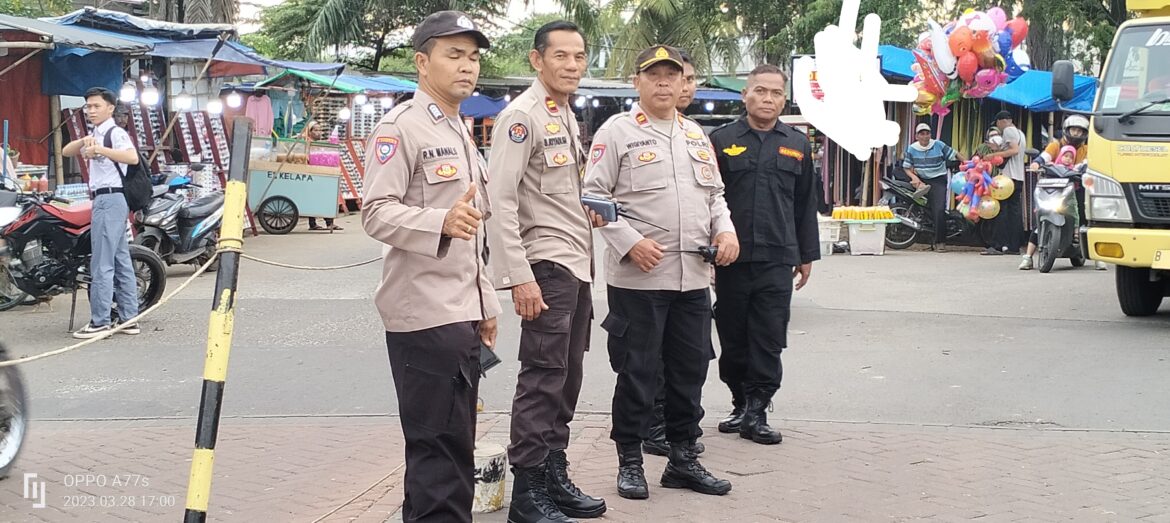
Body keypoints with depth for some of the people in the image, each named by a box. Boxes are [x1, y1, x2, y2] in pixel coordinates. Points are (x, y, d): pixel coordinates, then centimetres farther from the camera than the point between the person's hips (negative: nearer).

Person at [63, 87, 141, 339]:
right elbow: (66, 152, 14)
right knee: (121, 261, 10)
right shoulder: (95, 135, 21)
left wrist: (100, 149, -34)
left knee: (101, 264, -10)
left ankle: (100, 322, -9)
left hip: (110, 199, -10)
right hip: (104, 200, 10)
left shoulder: (116, 133, -9)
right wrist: (84, 142, -5)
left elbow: (133, 157, -27)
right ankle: (129, 318, 13)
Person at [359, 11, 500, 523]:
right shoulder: (401, 127, -9)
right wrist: (442, 222, -35)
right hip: (424, 313, -9)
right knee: (438, 447, -8)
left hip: (461, 313, 9)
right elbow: (376, 212, -19)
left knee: (454, 446, 13)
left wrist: (485, 303, 24)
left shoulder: (460, 132, 21)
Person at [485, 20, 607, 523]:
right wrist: (520, 276, -22)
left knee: (566, 377, 13)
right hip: (545, 264, -9)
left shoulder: (567, 116, 15)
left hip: (577, 263, 9)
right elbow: (500, 201, -18)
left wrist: (587, 214, 8)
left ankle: (554, 475, 22)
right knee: (542, 379, -7)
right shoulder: (521, 115, -12)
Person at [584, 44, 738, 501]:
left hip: (694, 277, 6)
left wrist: (725, 229, 4)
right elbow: (595, 196, -7)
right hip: (638, 277, -6)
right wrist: (630, 242, -17)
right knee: (636, 372, 2)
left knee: (690, 370, 11)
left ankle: (683, 459, 23)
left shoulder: (696, 135, 17)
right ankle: (630, 461, 14)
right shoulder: (617, 132, -3)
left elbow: (714, 194, 23)